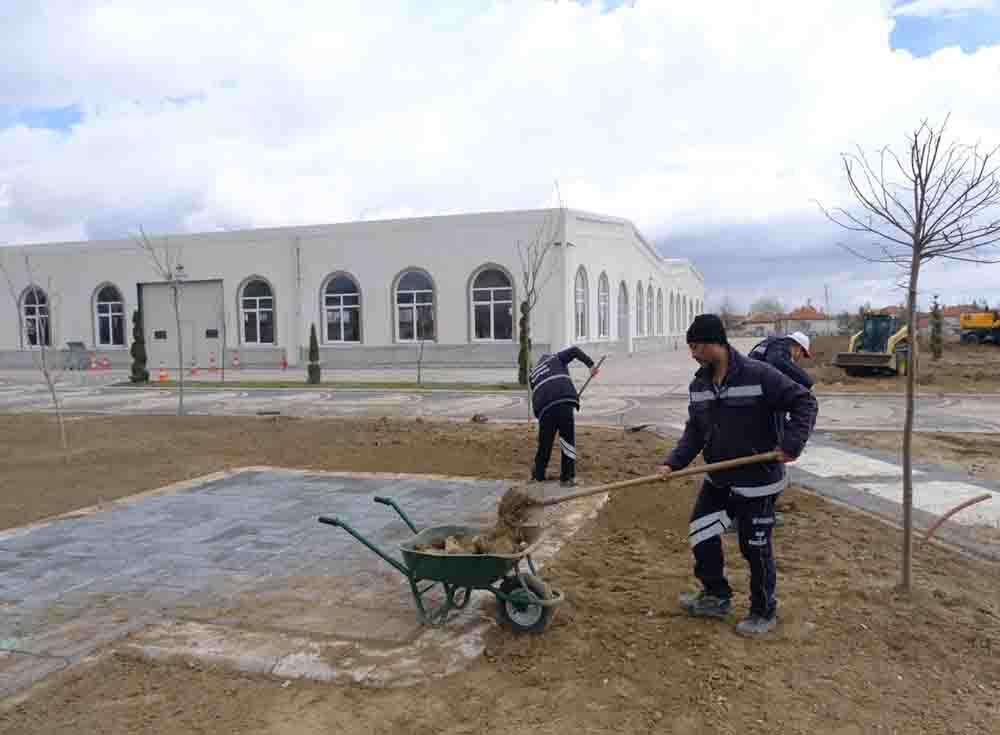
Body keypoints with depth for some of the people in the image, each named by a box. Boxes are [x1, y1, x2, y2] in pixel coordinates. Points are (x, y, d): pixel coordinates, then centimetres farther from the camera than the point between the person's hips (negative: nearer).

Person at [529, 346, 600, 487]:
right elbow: (574, 351, 11)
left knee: (545, 442, 17)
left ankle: (538, 475, 29)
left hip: (545, 407, 3)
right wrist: (590, 364, 7)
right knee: (568, 440, 8)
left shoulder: (533, 374, 34)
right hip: (564, 402, -3)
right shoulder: (555, 359, 25)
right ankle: (567, 477, 9)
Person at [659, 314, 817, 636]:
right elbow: (695, 431, 6)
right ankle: (716, 597, 31)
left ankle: (764, 612, 29)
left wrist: (792, 443, -25)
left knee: (755, 548, 7)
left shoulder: (759, 375, -20)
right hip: (718, 479, 7)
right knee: (701, 535, 9)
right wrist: (673, 463, -5)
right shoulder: (699, 384, 1)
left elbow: (804, 402, -15)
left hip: (757, 481, -6)